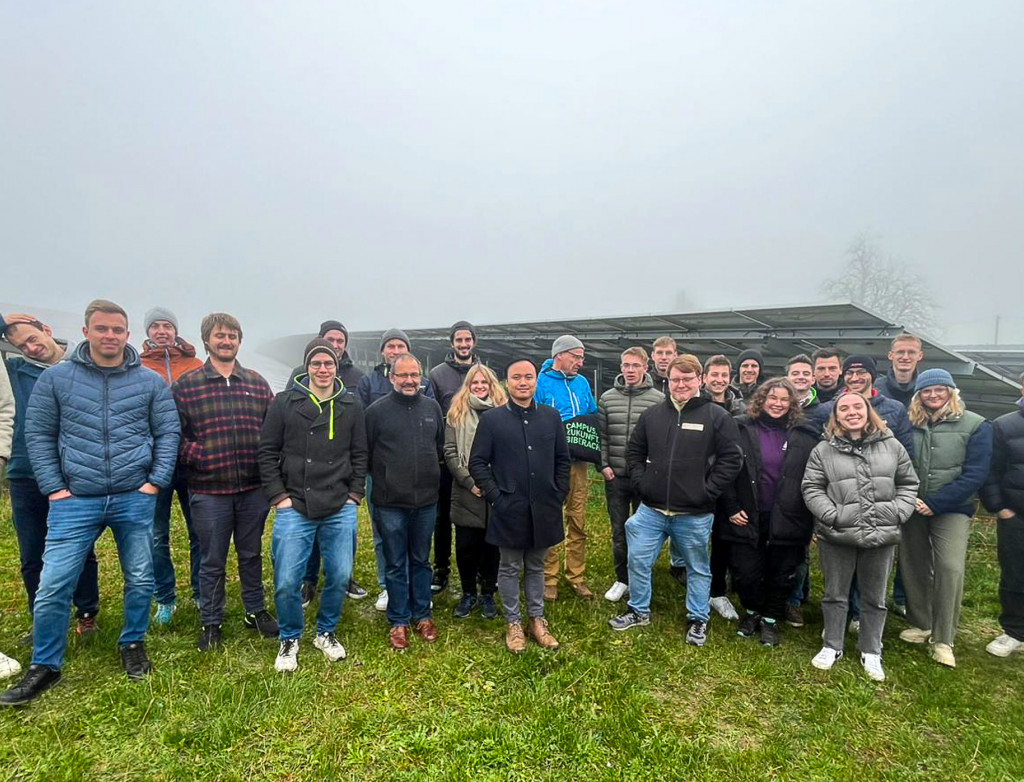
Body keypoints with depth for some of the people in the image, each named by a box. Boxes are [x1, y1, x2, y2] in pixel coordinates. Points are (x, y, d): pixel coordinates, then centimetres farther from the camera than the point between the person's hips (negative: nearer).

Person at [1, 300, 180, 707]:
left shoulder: (151, 382, 2)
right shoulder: (55, 378, 2)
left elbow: (168, 433, 3)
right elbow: (38, 434, 3)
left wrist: (156, 482, -4)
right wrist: (53, 488, -4)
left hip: (135, 499, 1)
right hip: (76, 500, 0)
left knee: (140, 580, 9)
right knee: (53, 585, 0)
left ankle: (133, 644, 32)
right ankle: (44, 666, 21)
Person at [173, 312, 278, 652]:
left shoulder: (258, 383, 6)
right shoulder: (186, 385, -2)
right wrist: (196, 455, -15)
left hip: (253, 488, 2)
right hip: (209, 491, -2)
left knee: (252, 554, 17)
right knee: (212, 561, 12)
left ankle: (256, 612, 34)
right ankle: (211, 623, 30)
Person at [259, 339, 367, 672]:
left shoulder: (352, 405, 5)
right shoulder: (284, 402, -1)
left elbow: (360, 454, 8)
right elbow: (267, 452, 2)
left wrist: (354, 495, 2)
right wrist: (279, 496, -5)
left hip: (340, 510, 2)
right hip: (294, 509, -1)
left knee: (340, 576, 8)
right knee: (287, 582, 1)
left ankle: (326, 632, 33)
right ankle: (289, 639, 27)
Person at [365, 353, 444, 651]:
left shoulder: (432, 407, 3)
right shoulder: (377, 410, -7)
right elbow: (366, 453, -2)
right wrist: (384, 478, 1)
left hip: (426, 500, 3)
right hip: (391, 503, -3)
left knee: (421, 561, 17)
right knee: (395, 565, 10)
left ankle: (422, 615, 31)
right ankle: (398, 621, 25)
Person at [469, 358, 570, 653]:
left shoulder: (551, 416, 4)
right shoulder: (491, 419, -4)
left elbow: (563, 460, 9)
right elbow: (477, 463, -3)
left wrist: (559, 495, 3)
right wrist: (495, 496, -8)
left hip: (544, 509, 3)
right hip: (509, 509, -2)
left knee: (536, 567, 18)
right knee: (510, 568, 12)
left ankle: (537, 620, 33)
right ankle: (513, 623, 29)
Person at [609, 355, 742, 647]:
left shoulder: (717, 417, -6)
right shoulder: (652, 415, 4)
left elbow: (731, 459, -7)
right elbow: (634, 452, 13)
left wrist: (707, 491, -11)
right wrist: (641, 482, 2)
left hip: (695, 514, -3)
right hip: (651, 510, 3)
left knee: (698, 568, 15)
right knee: (638, 560, 10)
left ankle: (698, 619, 34)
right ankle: (639, 611, 31)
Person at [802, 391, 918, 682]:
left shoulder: (892, 446, 4)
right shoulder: (823, 450, -2)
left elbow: (908, 484, 9)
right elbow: (812, 489, -2)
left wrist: (897, 514, -3)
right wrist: (833, 516, -13)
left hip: (881, 537, 2)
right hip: (837, 537, -2)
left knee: (875, 597, 14)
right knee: (835, 594, 11)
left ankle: (871, 652, 31)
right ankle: (832, 646, 28)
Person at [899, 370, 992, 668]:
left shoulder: (976, 426, -3)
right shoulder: (909, 424, 2)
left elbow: (975, 473, -8)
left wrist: (935, 504, -13)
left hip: (951, 509, -2)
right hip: (911, 508, 3)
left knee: (950, 569, -10)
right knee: (914, 566, 9)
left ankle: (943, 640, 3)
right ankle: (920, 625, 28)